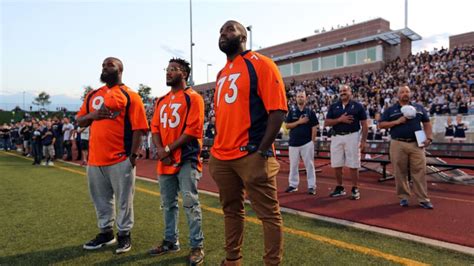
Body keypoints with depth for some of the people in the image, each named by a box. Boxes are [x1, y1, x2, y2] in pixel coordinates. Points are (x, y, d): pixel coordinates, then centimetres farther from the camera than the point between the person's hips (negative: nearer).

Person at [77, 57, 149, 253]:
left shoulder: (129, 95, -3)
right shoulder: (92, 95, 15)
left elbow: (138, 128, -8)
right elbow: (79, 121, 17)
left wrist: (133, 155, -12)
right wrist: (91, 115, -5)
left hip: (121, 159, -6)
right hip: (95, 159, 6)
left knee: (123, 199, 5)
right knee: (101, 199, 16)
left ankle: (124, 234, 20)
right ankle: (105, 232, 32)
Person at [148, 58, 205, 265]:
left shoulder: (193, 98, -6)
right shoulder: (161, 101, 17)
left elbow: (193, 130, -14)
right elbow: (155, 127, 12)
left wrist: (169, 149, -14)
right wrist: (160, 150, -7)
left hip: (186, 159, -7)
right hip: (165, 160, 7)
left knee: (190, 203, -6)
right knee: (168, 204, 14)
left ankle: (197, 246, 5)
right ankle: (171, 241, 28)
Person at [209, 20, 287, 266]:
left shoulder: (260, 64, -5)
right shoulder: (221, 74, 18)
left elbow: (277, 110, -13)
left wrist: (262, 150, -16)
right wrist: (217, 147, 14)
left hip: (251, 155, -8)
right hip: (222, 157, 8)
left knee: (269, 214, 2)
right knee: (231, 211, 18)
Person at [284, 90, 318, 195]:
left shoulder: (310, 111, 2)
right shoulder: (292, 111, 6)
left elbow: (314, 127, 1)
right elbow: (287, 126, -1)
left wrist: (312, 141, -5)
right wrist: (299, 122, -13)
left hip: (307, 143, -2)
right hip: (293, 142, 2)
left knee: (309, 165, 0)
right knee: (293, 165, 9)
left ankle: (311, 186, 7)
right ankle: (293, 185, 19)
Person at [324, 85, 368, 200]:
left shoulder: (357, 106, 2)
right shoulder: (333, 107, 9)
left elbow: (364, 125, 1)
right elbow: (326, 123, 2)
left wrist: (363, 140, -7)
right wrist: (340, 119, -12)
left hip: (352, 136, -3)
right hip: (336, 137, 3)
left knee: (353, 165, 0)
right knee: (336, 165, 7)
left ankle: (355, 189, 12)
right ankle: (339, 188, 21)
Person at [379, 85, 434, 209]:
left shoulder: (419, 108, 14)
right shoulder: (390, 110, 8)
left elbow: (427, 123, 15)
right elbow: (381, 125, 2)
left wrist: (429, 137, 1)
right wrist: (397, 121, -10)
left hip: (416, 144, 1)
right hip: (398, 144, -1)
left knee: (419, 171, -1)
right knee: (400, 172, 4)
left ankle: (423, 199, 6)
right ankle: (404, 197, 16)